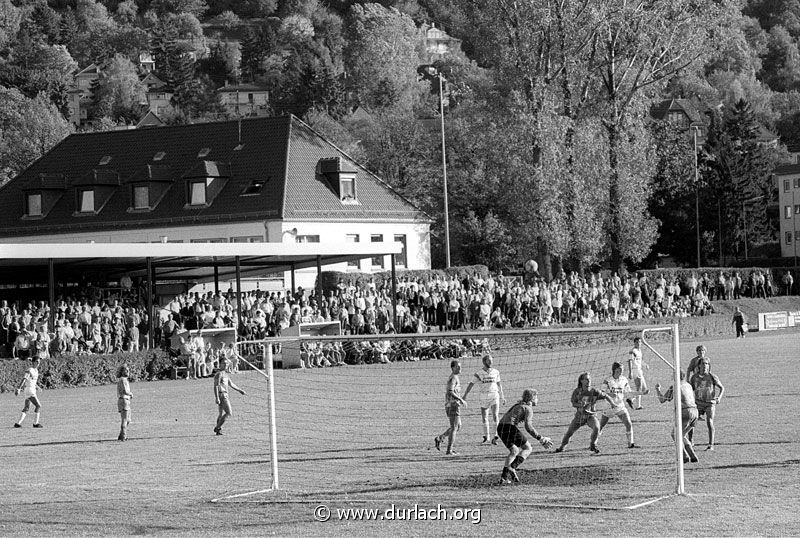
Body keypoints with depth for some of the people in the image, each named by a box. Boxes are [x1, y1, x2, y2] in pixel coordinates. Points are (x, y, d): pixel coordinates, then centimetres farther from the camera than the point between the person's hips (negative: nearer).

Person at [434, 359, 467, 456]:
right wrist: (461, 400, -21)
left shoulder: (452, 377, 17)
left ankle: (439, 438, 12)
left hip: (449, 405, 10)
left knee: (458, 426, 17)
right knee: (454, 428, -4)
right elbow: (450, 392, -24)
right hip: (453, 405, -10)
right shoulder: (454, 377, -14)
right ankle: (449, 450, -2)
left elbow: (447, 391, 24)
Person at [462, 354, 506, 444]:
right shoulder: (479, 373, -3)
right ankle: (486, 437, 19)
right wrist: (465, 396, -5)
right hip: (484, 398, 0)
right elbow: (471, 384, 0)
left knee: (495, 416, -14)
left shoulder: (495, 372, 4)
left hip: (494, 397, 0)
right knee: (484, 418, 4)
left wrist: (502, 397, 20)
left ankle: (495, 436, -14)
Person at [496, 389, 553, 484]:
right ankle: (512, 468, -12)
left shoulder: (518, 405, 25)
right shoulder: (528, 409, -1)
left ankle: (504, 477, 14)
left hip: (500, 427, 8)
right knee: (528, 448, 6)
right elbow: (528, 427, -12)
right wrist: (540, 439, -9)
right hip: (510, 427, -8)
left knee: (514, 451, 23)